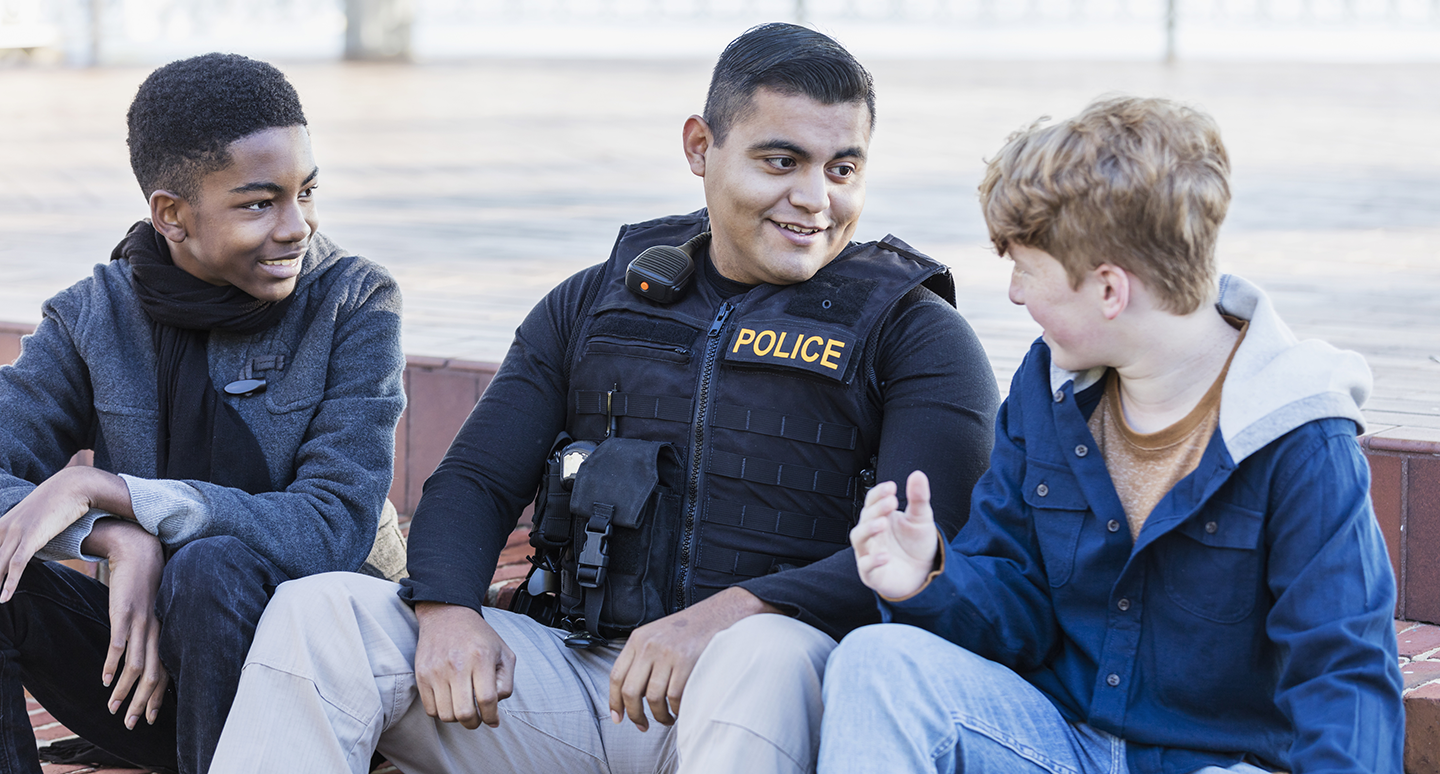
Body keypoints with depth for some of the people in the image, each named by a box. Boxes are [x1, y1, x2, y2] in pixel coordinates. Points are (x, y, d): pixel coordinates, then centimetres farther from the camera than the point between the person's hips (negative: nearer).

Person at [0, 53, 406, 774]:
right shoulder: (92, 316, -1)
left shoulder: (358, 304, -9)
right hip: (147, 657, 3)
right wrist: (120, 539, -31)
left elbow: (334, 530, -20)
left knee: (212, 570, -34)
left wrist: (102, 489, -24)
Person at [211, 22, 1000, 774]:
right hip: (579, 674, 4)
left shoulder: (912, 332, 4)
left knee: (766, 654, -41)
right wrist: (448, 610, -10)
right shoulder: (595, 303, 17)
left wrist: (732, 613, -26)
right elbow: (475, 481, 14)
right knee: (318, 614, -15)